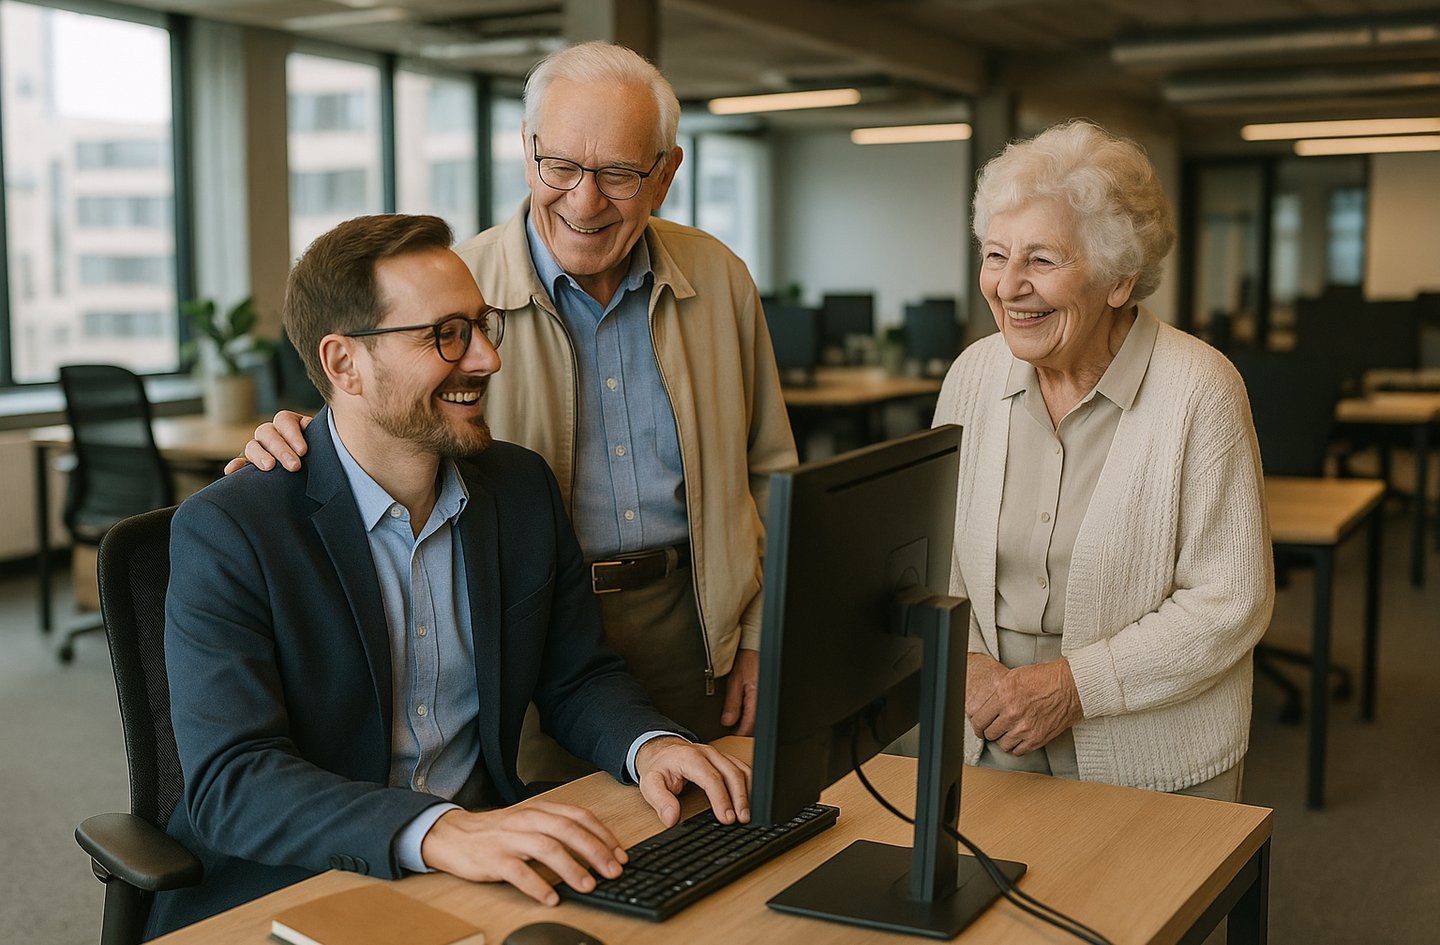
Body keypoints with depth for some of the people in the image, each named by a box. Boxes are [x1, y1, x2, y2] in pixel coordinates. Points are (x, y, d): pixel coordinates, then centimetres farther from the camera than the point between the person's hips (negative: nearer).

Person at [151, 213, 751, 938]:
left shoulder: (523, 487, 7)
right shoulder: (224, 532, -11)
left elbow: (577, 677, 14)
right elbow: (229, 784, -19)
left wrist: (648, 744, -9)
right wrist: (438, 833, -34)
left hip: (493, 870, 5)